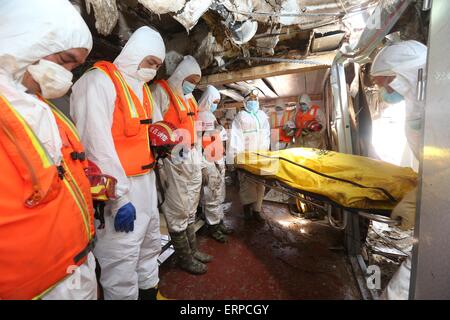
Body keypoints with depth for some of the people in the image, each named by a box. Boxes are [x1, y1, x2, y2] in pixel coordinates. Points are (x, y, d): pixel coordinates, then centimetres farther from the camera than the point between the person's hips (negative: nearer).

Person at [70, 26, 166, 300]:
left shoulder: (143, 88, 15)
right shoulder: (99, 81, -12)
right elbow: (97, 146, -21)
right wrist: (120, 199, -20)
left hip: (146, 181, 9)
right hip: (120, 188, -9)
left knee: (150, 246, 21)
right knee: (122, 265, 1)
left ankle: (149, 292, 40)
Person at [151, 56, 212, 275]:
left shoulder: (188, 97, 19)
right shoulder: (161, 91, -7)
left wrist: (197, 156, 16)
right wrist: (170, 149, -19)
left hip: (192, 160, 9)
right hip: (174, 160, -9)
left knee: (191, 208, 16)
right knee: (178, 211, 0)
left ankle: (192, 249, 30)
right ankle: (184, 258, 16)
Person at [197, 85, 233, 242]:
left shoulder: (211, 116, 17)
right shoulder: (199, 116, -11)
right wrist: (203, 168, -18)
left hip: (218, 162, 9)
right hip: (208, 164, -9)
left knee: (219, 196, 15)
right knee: (211, 198, 0)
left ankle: (219, 222, 27)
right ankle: (213, 227, 14)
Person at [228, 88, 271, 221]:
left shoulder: (262, 115, 18)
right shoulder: (240, 116, 5)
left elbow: (267, 134, 16)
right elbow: (236, 136, -6)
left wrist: (265, 149, 4)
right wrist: (237, 154, -15)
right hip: (246, 156, -3)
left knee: (260, 183, 1)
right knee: (247, 182, -2)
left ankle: (256, 209, 8)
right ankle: (247, 207, 11)